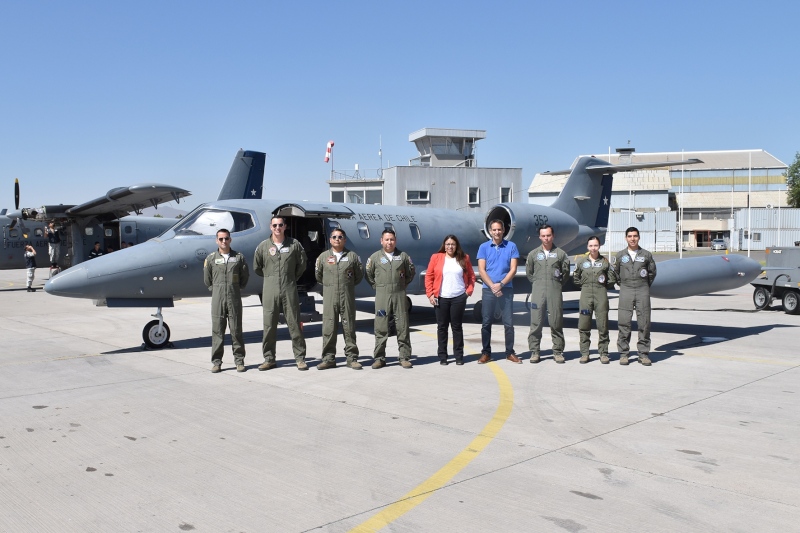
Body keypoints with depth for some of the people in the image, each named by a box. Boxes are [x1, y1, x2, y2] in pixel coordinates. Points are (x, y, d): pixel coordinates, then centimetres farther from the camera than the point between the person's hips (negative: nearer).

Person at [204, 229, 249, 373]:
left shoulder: (239, 257, 6)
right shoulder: (211, 259, 6)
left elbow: (245, 277, 14)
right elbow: (207, 280, 14)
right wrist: (216, 290, 10)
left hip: (234, 299, 0)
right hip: (217, 299, 0)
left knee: (236, 330, 2)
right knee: (217, 331, 2)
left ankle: (239, 361, 9)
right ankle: (216, 362, 8)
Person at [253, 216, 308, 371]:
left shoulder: (294, 244, 2)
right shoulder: (263, 246, 3)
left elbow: (301, 264, 12)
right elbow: (257, 267, 13)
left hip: (289, 290, -1)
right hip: (270, 290, 1)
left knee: (294, 324, 2)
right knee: (269, 325, 4)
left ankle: (300, 358, 9)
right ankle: (269, 359, 14)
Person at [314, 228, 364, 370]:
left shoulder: (352, 256, 6)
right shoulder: (323, 256, 8)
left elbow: (359, 275, 12)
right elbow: (318, 275, 17)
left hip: (347, 296, 0)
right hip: (329, 296, 1)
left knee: (349, 327, 3)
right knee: (328, 328, 0)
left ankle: (352, 358, 9)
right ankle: (328, 358, 6)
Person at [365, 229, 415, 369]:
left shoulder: (403, 256, 8)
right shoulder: (375, 257, 5)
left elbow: (411, 271, 18)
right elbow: (368, 274, 10)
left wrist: (404, 284, 10)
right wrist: (377, 287, 5)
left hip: (400, 295, 1)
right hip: (382, 296, -1)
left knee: (402, 327, 2)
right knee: (381, 328, 0)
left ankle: (405, 358, 8)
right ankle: (379, 358, 7)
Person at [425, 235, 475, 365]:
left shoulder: (464, 258, 7)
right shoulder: (436, 257, 2)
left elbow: (471, 275, 13)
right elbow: (429, 276, 2)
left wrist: (469, 290, 1)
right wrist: (430, 294, -5)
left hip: (459, 297, 0)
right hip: (441, 298, 0)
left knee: (457, 326, 6)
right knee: (442, 326, 5)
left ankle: (459, 355, 12)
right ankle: (442, 356, 12)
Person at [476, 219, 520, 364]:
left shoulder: (511, 246, 3)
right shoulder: (484, 247, 4)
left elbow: (513, 269, -2)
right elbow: (481, 270, -1)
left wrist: (500, 284, -12)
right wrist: (492, 286, -12)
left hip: (506, 289, 0)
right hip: (488, 289, 0)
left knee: (508, 323, 2)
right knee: (486, 323, 3)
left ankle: (510, 352, 12)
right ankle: (486, 353, 11)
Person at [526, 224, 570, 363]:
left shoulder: (560, 253, 5)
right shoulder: (533, 254, 8)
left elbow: (566, 272, 11)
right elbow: (529, 272, 16)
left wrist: (558, 284, 8)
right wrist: (537, 283, 9)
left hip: (555, 293, -1)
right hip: (538, 292, 1)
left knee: (557, 323, 3)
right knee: (536, 322, 0)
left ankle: (558, 352, 11)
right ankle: (534, 352, 6)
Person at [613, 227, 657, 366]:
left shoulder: (646, 255, 6)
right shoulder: (620, 255, 7)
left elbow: (652, 272, 15)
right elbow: (615, 272, 16)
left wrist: (645, 286, 12)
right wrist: (622, 285, 11)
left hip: (642, 291, 0)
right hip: (626, 291, 0)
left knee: (644, 322, 0)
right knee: (624, 323, -3)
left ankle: (643, 353, 8)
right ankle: (623, 353, 4)